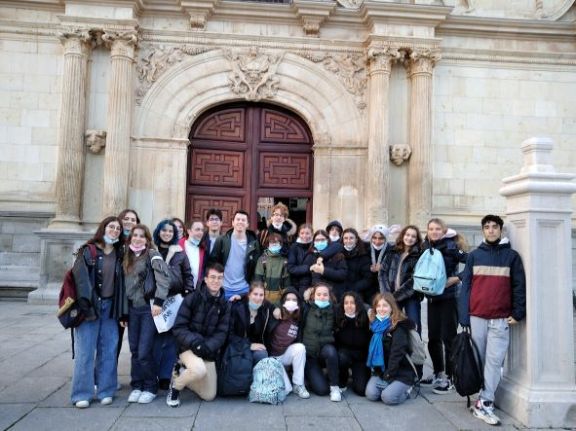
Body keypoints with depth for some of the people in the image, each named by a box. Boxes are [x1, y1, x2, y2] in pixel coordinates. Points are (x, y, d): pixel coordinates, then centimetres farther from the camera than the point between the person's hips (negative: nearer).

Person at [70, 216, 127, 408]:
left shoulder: (119, 254, 11)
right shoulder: (87, 251, -2)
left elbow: (121, 283, 10)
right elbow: (80, 277, -10)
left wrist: (122, 311, 5)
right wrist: (84, 306, -18)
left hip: (110, 307, 4)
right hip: (90, 306, -4)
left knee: (108, 350, 6)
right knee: (85, 350, 0)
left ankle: (105, 390, 17)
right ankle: (82, 393, 9)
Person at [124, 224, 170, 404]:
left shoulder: (152, 254, -6)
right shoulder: (127, 257, 14)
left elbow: (163, 278, -18)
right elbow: (124, 283, 18)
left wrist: (158, 301, -24)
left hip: (148, 308, -6)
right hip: (132, 308, 6)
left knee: (144, 352, -6)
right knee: (134, 351, 9)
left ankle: (150, 388, 11)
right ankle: (136, 386, 23)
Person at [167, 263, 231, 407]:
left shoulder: (225, 305, 2)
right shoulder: (192, 298, -8)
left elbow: (221, 333, -2)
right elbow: (178, 328, -10)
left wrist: (208, 347, -20)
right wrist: (194, 342, -25)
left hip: (208, 351, 4)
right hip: (188, 347, -4)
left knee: (209, 396, 5)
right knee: (199, 369, -36)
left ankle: (182, 371, 26)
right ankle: (175, 385, -3)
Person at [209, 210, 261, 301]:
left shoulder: (253, 243, 1)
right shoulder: (222, 240, -1)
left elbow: (256, 266, 4)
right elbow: (213, 262, 1)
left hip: (244, 289, 1)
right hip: (223, 289, 0)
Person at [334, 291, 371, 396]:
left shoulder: (365, 319, -12)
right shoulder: (338, 318, -10)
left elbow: (370, 341, -9)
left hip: (360, 357, -1)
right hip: (344, 352, 1)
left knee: (362, 390, -15)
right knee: (341, 358, -35)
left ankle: (356, 375, 22)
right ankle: (342, 382, -2)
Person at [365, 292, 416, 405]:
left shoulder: (399, 326, -13)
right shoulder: (375, 324, 7)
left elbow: (397, 353, -18)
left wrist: (389, 375, -19)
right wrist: (374, 369, 1)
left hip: (401, 372, -5)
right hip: (380, 371, 5)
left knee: (388, 397, -24)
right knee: (371, 394, -17)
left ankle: (406, 389, 6)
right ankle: (388, 385, 11)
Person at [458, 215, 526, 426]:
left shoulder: (512, 256, 5)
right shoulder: (474, 256, 6)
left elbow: (519, 286, 4)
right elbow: (466, 286, 3)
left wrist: (517, 313, -3)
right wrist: (464, 317, -2)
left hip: (501, 319, -1)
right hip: (477, 316, 1)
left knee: (494, 360, -4)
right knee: (478, 359, 8)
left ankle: (484, 402, 1)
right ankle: (484, 401, 20)